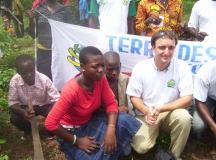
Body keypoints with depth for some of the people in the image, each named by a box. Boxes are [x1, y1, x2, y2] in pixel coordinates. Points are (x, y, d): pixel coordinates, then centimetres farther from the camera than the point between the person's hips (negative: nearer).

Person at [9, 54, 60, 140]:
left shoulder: (44, 80, -27)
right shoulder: (15, 81, -22)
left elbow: (56, 99, -26)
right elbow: (12, 102, -16)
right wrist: (22, 111, -38)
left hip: (44, 105, -1)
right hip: (26, 107, 2)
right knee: (14, 118, -27)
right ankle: (28, 129, 12)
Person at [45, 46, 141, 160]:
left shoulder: (100, 79, -14)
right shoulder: (71, 90, -31)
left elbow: (111, 104, -10)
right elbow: (50, 123, -29)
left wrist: (111, 130, -27)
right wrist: (77, 141, -21)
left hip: (89, 121, 6)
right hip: (71, 131, -5)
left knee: (123, 121, -17)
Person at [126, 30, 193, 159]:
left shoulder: (182, 67, -11)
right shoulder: (140, 68, -10)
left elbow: (187, 99, -12)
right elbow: (134, 97, -2)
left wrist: (160, 109, -24)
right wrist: (146, 111, -23)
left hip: (171, 113, 1)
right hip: (145, 114, 0)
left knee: (184, 116, -32)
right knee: (141, 147, -21)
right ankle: (155, 132, 16)